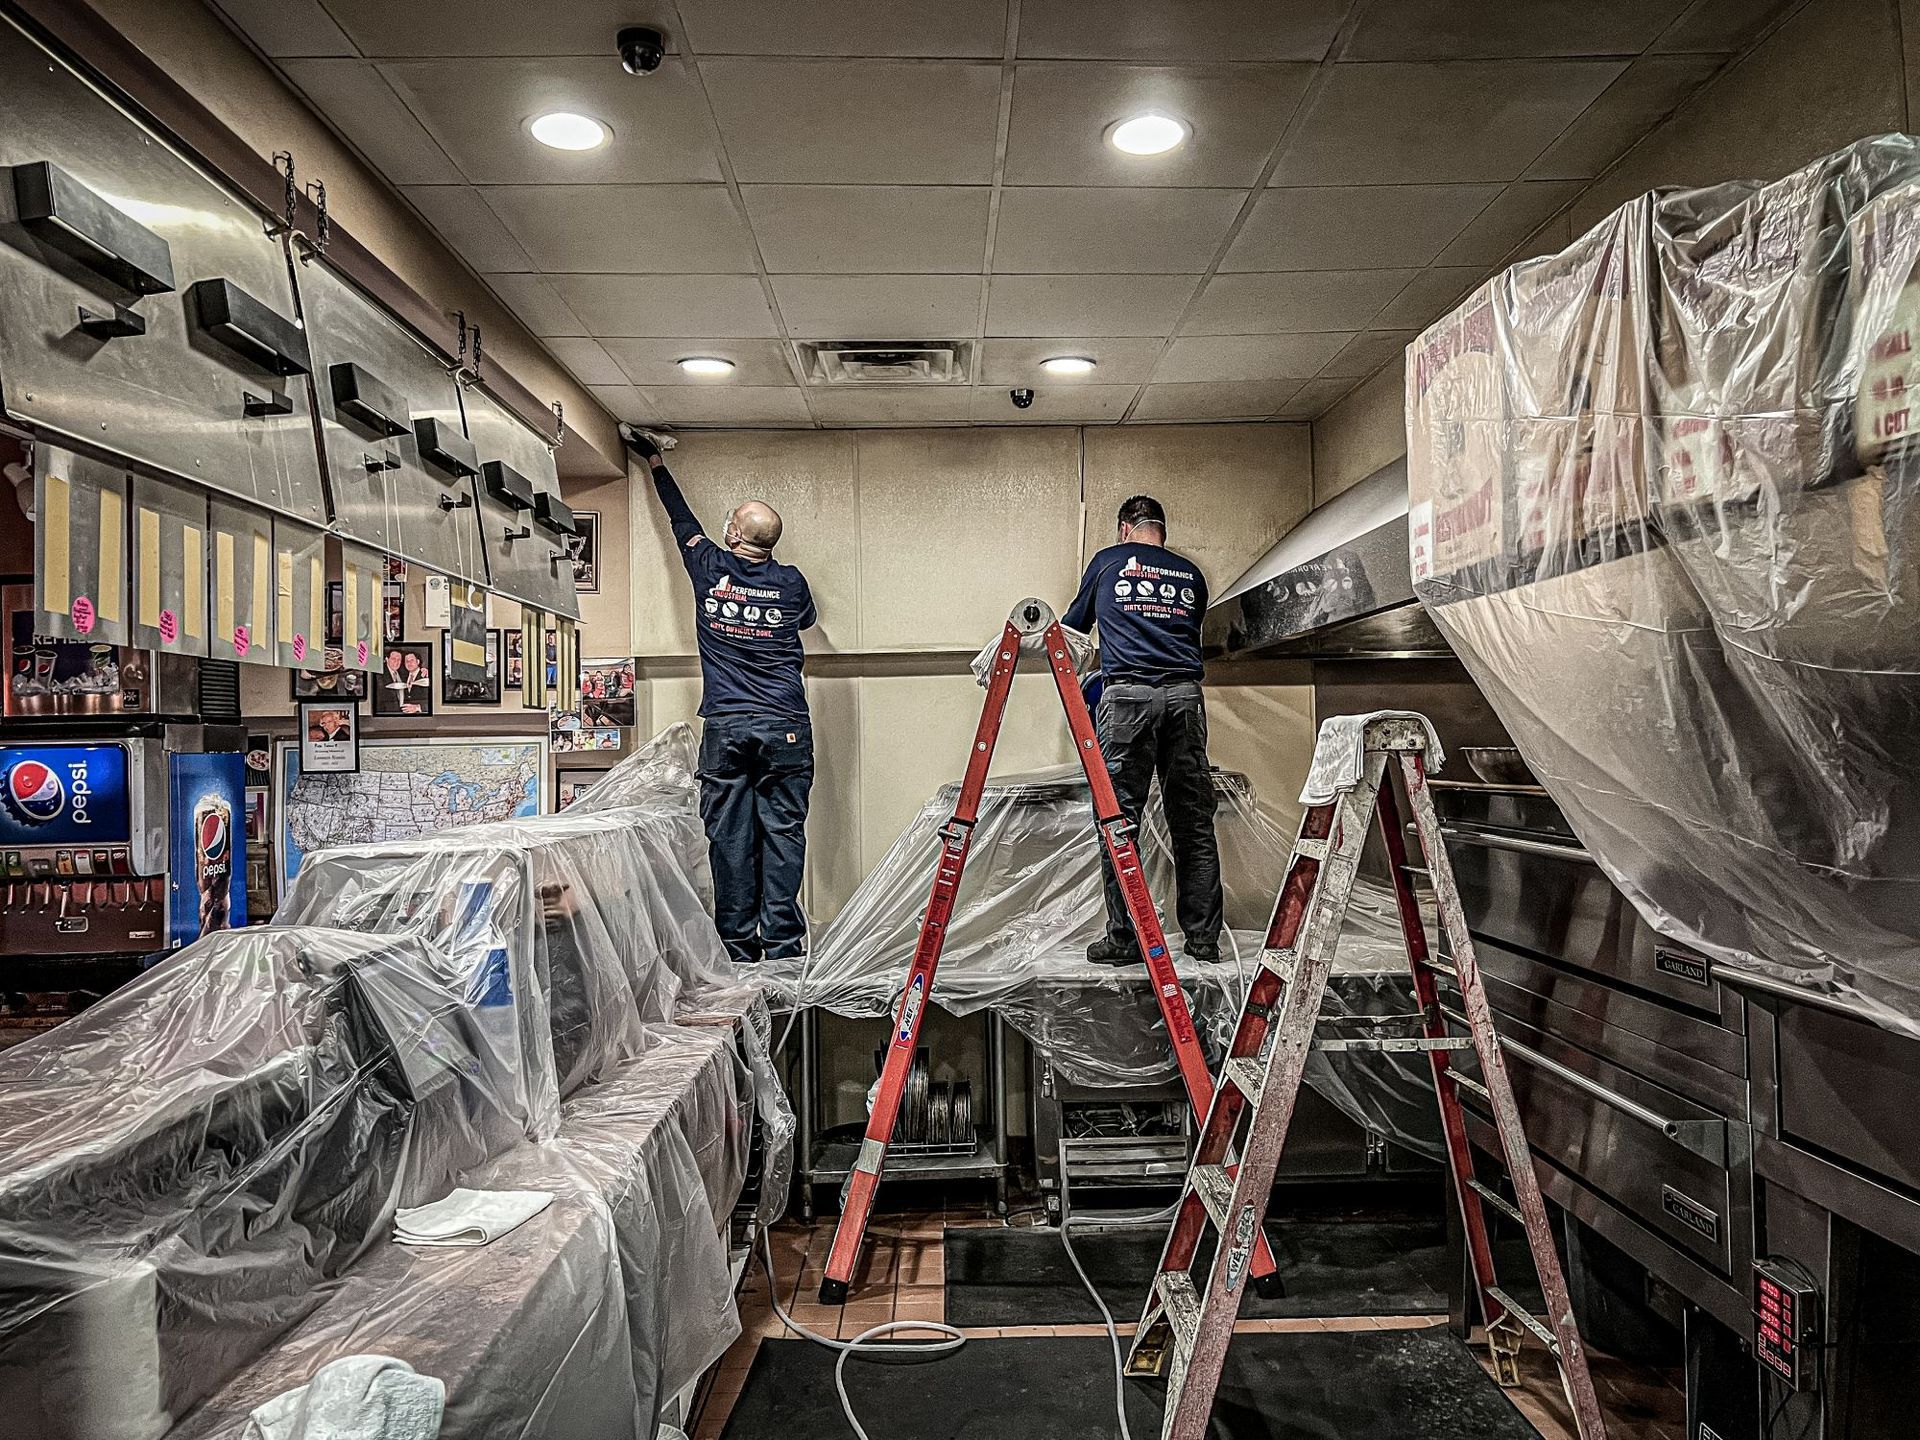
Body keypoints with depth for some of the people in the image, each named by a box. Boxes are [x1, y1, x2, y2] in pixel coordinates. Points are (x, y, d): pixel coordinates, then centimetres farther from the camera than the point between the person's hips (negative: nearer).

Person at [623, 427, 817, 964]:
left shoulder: (710, 569, 4)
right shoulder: (791, 584, 5)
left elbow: (683, 522, 23)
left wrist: (655, 462, 40)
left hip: (724, 727, 0)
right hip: (784, 728, 0)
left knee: (729, 836, 4)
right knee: (782, 833, 0)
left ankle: (737, 947, 7)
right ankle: (782, 947, -1)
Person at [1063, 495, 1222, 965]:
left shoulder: (1108, 561, 16)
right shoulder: (1190, 574, 21)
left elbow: (1075, 623, 29)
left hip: (1127, 696, -3)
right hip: (1184, 696, 3)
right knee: (1193, 823, 6)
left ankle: (1123, 937, -1)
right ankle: (1203, 936, 10)